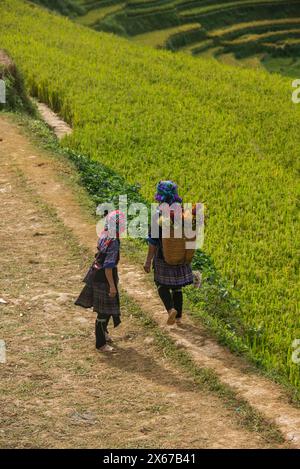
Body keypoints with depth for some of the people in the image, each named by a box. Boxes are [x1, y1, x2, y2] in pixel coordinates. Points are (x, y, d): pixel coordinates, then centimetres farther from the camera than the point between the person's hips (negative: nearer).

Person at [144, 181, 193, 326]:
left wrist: (148, 260, -10)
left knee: (162, 285, 13)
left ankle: (171, 309, -10)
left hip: (163, 257, -4)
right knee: (177, 287, 17)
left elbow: (153, 240, -17)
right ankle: (178, 317, 20)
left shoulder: (159, 215, -20)